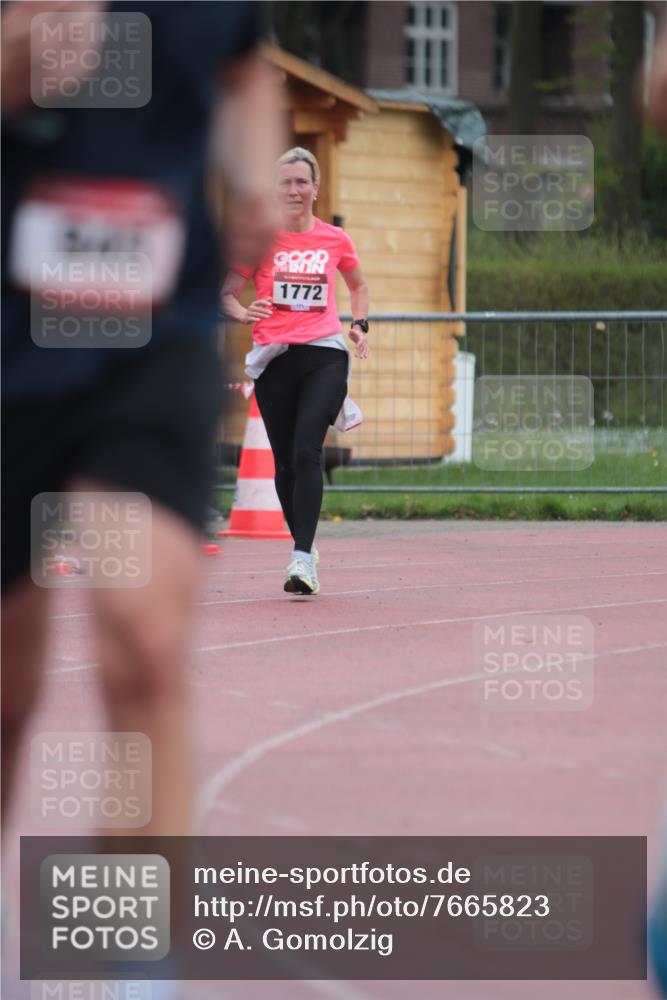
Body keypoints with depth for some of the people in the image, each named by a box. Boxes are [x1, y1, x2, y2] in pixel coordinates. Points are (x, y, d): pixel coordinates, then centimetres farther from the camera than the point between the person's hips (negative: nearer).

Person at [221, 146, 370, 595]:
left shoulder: (335, 239, 8)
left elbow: (358, 285, 27)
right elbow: (227, 295, 6)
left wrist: (360, 324, 11)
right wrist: (244, 313, -15)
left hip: (325, 354, -1)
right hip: (274, 356, 1)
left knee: (307, 450, -18)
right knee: (286, 460, 4)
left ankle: (303, 560, -23)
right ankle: (305, 546, 24)